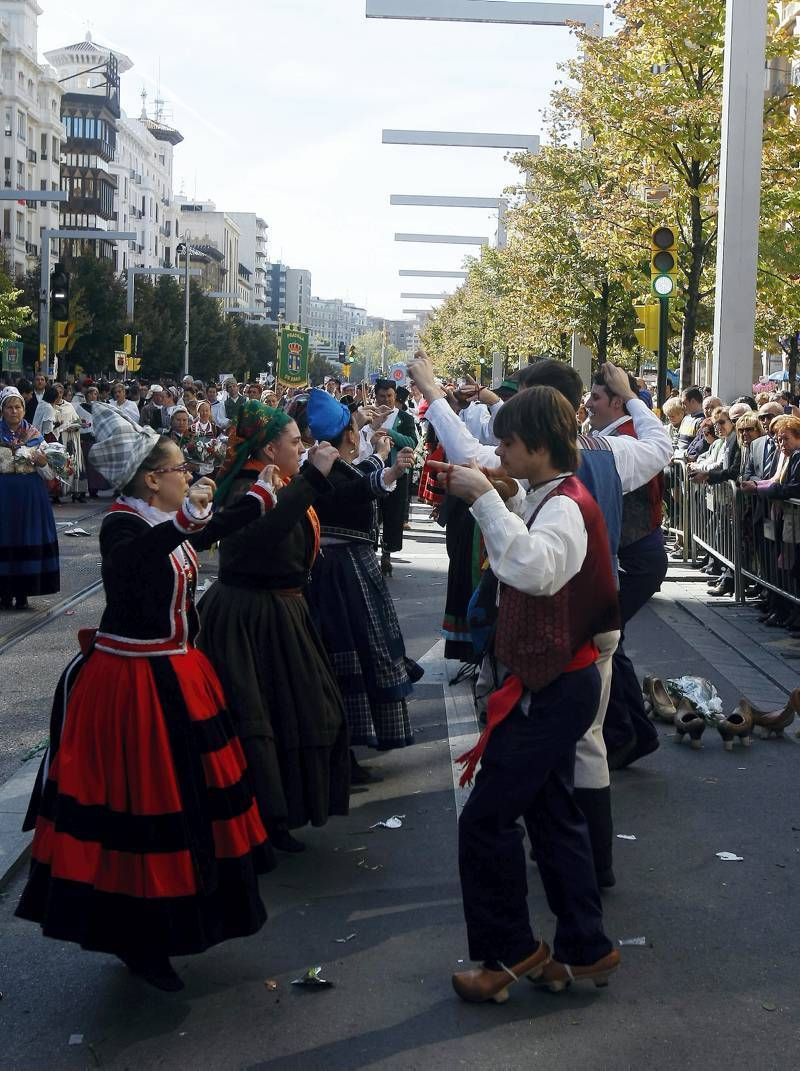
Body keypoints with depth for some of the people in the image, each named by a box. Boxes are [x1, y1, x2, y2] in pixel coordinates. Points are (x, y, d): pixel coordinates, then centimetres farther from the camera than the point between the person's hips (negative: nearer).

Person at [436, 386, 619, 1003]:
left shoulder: (566, 506, -20)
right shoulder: (541, 500, 11)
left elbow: (534, 568, -41)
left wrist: (485, 497, -36)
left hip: (552, 690, -10)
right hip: (549, 683, 10)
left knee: (486, 819, -5)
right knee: (553, 813, 16)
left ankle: (509, 953, 7)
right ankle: (584, 948, 24)